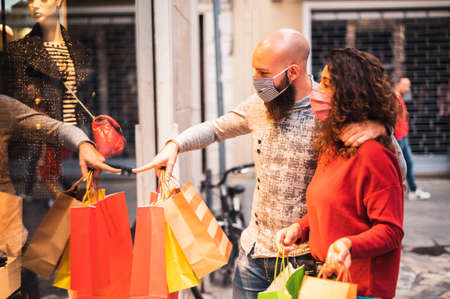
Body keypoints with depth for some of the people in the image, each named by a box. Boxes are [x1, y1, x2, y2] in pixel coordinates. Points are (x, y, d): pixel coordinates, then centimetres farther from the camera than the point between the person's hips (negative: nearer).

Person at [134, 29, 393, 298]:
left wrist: (377, 127, -31)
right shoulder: (260, 105, 1)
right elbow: (216, 128, 19)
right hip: (254, 250, 5)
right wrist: (175, 145, 1)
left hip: (306, 258, -4)